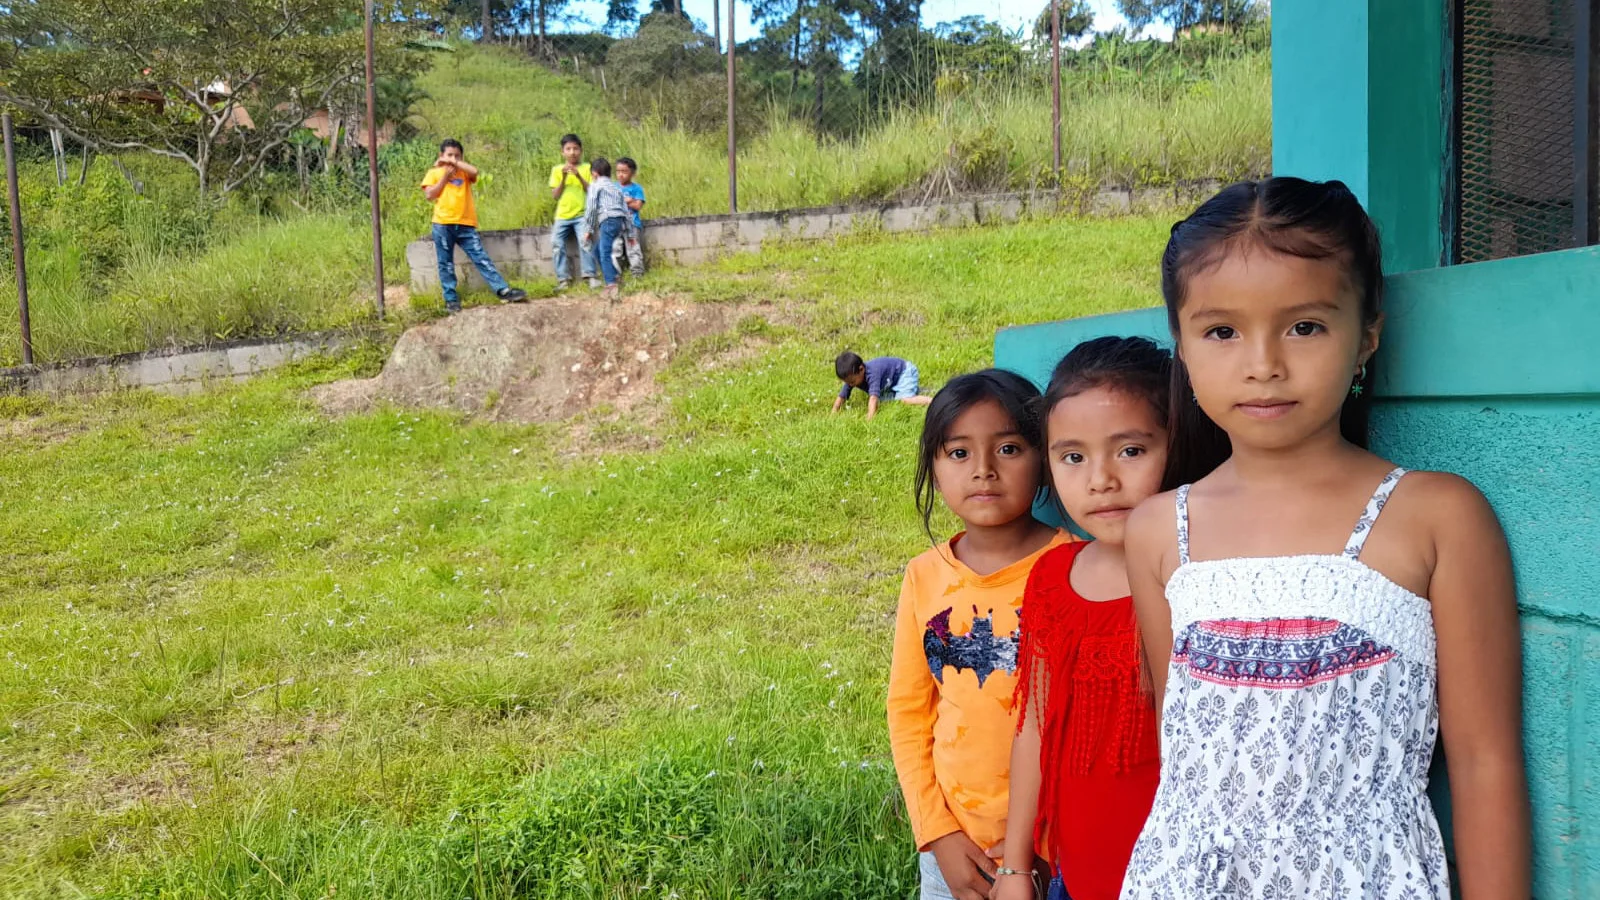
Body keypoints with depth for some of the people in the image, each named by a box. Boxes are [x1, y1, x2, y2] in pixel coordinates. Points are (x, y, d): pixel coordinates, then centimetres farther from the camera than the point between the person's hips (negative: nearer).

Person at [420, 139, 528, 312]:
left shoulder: (464, 172, 12)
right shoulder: (434, 173, 8)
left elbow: (475, 171, -11)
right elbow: (429, 195, -3)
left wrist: (454, 162, -5)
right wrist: (445, 177, -4)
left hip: (466, 225, 1)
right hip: (443, 225, -1)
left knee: (481, 259, -3)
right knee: (446, 264, 5)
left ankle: (504, 291, -8)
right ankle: (451, 300, 12)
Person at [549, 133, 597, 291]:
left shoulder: (587, 168, 7)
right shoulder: (557, 169, 10)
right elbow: (555, 195, 4)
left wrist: (579, 177, -13)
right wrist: (563, 178, -9)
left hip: (582, 214, -2)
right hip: (562, 216, 2)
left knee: (585, 241, -22)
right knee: (556, 244, -13)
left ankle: (590, 276, -18)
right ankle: (563, 279, -9)